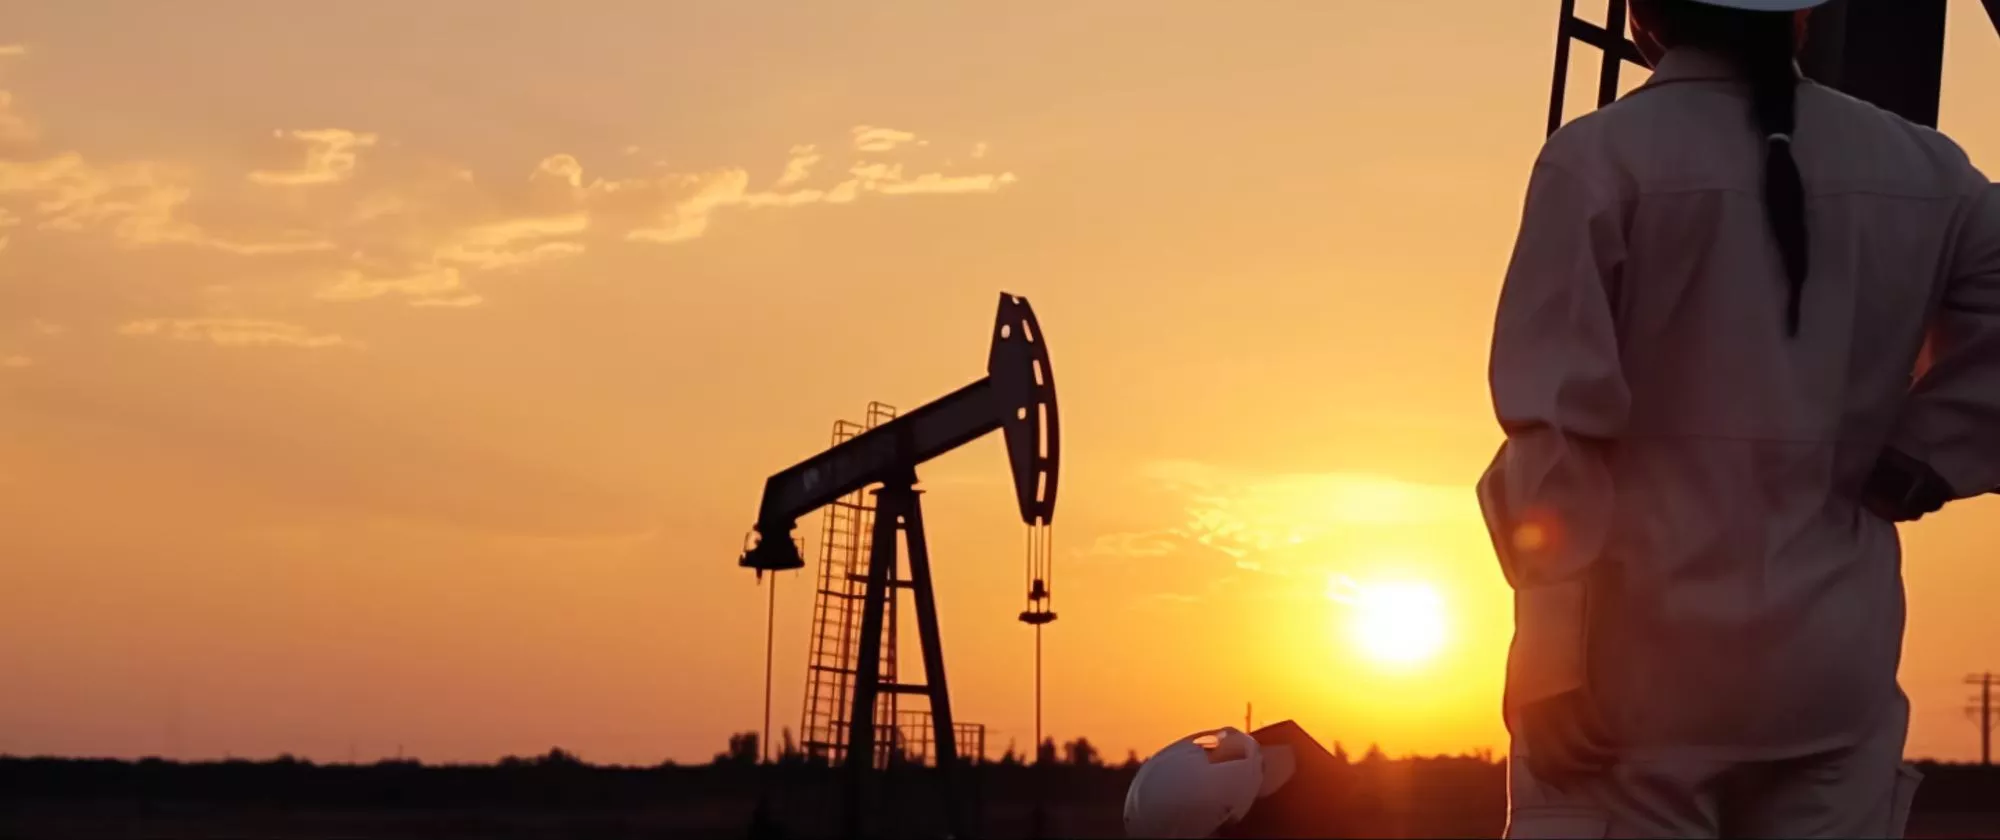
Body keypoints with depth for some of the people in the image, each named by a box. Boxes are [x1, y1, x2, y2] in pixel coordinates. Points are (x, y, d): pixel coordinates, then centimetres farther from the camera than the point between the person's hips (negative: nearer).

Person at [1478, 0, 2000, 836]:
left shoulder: (1602, 159, -7)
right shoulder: (1919, 169, 6)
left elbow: (1556, 430, -11)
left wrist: (1553, 654, -10)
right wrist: (1909, 470, 3)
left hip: (1641, 649, -4)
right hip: (1833, 655, 4)